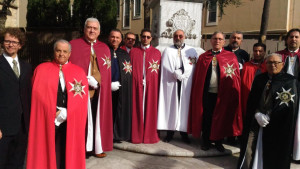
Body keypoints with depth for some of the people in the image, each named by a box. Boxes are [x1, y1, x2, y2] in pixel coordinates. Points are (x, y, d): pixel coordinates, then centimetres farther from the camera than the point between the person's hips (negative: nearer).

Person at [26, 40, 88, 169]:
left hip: (71, 121, 1)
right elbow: (38, 94, 0)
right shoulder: (41, 69, 6)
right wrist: (54, 112, -10)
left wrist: (65, 113, -11)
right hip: (47, 119, -1)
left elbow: (82, 97, 0)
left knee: (69, 152, 5)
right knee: (49, 152, 0)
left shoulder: (79, 72, 8)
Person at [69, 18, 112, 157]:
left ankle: (98, 147, 19)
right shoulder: (73, 45, 0)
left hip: (100, 91, 4)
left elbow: (107, 72, 10)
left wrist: (97, 82, -4)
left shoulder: (104, 48, 11)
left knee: (98, 118, 9)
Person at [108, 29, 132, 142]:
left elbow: (129, 73, 12)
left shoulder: (124, 54, 13)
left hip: (121, 90, 3)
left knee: (119, 113, 6)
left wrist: (118, 83, -1)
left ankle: (117, 135, 16)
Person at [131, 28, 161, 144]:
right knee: (137, 108, 3)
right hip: (137, 85, 1)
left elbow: (158, 71, 3)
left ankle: (150, 135, 12)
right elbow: (130, 69, 7)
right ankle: (137, 135, 12)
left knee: (150, 108, 2)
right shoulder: (133, 52, 10)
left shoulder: (156, 53, 8)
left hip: (151, 86, 0)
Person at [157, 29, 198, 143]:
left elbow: (193, 66, 1)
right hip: (171, 84, -1)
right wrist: (177, 74, -8)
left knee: (185, 106, 1)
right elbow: (167, 67, -1)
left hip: (186, 84, 1)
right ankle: (170, 132, 5)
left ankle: (184, 132, 9)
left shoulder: (192, 51, 11)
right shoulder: (168, 51, 9)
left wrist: (180, 74, -7)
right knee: (171, 106, 0)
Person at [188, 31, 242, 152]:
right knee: (206, 117, 8)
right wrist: (198, 93, 2)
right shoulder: (203, 57, 8)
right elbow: (198, 77, 7)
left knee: (221, 118, 9)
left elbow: (236, 76, 4)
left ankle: (218, 141, 26)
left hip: (223, 93, -1)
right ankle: (206, 141, 23)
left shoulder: (231, 57, 4)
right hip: (207, 93, 1)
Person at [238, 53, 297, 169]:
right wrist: (257, 114, -10)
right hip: (255, 120, 3)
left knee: (273, 152, 2)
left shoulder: (290, 81, -2)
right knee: (251, 148, 1)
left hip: (277, 124, -3)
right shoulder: (259, 79, 10)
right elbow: (252, 99, 8)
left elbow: (288, 103, -8)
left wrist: (268, 117, -13)